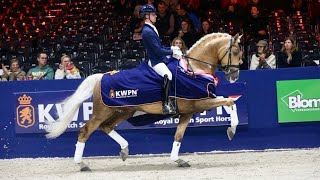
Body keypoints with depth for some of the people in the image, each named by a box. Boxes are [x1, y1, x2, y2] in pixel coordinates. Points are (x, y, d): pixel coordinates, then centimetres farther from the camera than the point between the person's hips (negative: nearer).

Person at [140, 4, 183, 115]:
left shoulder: (150, 29, 14)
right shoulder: (148, 32, -18)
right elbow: (158, 51, -21)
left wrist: (171, 48, 9)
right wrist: (172, 52, -11)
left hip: (160, 59, 11)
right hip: (155, 61, -11)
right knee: (168, 75, -34)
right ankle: (165, 105, -34)